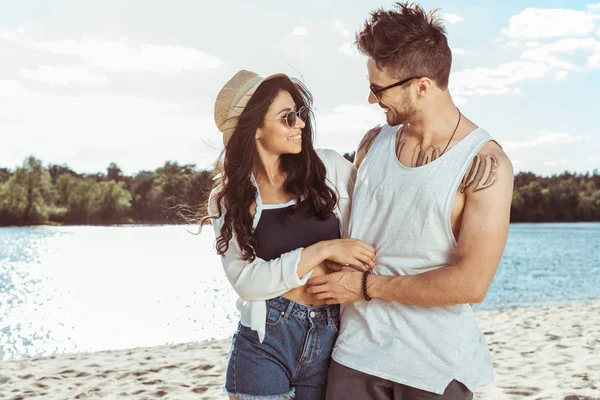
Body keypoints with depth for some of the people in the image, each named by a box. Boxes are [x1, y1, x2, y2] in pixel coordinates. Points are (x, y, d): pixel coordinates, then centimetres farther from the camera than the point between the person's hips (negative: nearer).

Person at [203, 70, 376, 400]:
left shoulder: (331, 168, -1)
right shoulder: (228, 198, -1)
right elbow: (245, 280, -11)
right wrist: (323, 250, -18)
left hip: (331, 337, 1)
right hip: (265, 341, -1)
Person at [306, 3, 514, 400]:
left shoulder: (485, 164, -13)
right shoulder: (374, 143, 3)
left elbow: (471, 284, -19)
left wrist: (366, 286, -13)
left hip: (437, 367, -4)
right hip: (359, 350, 4)